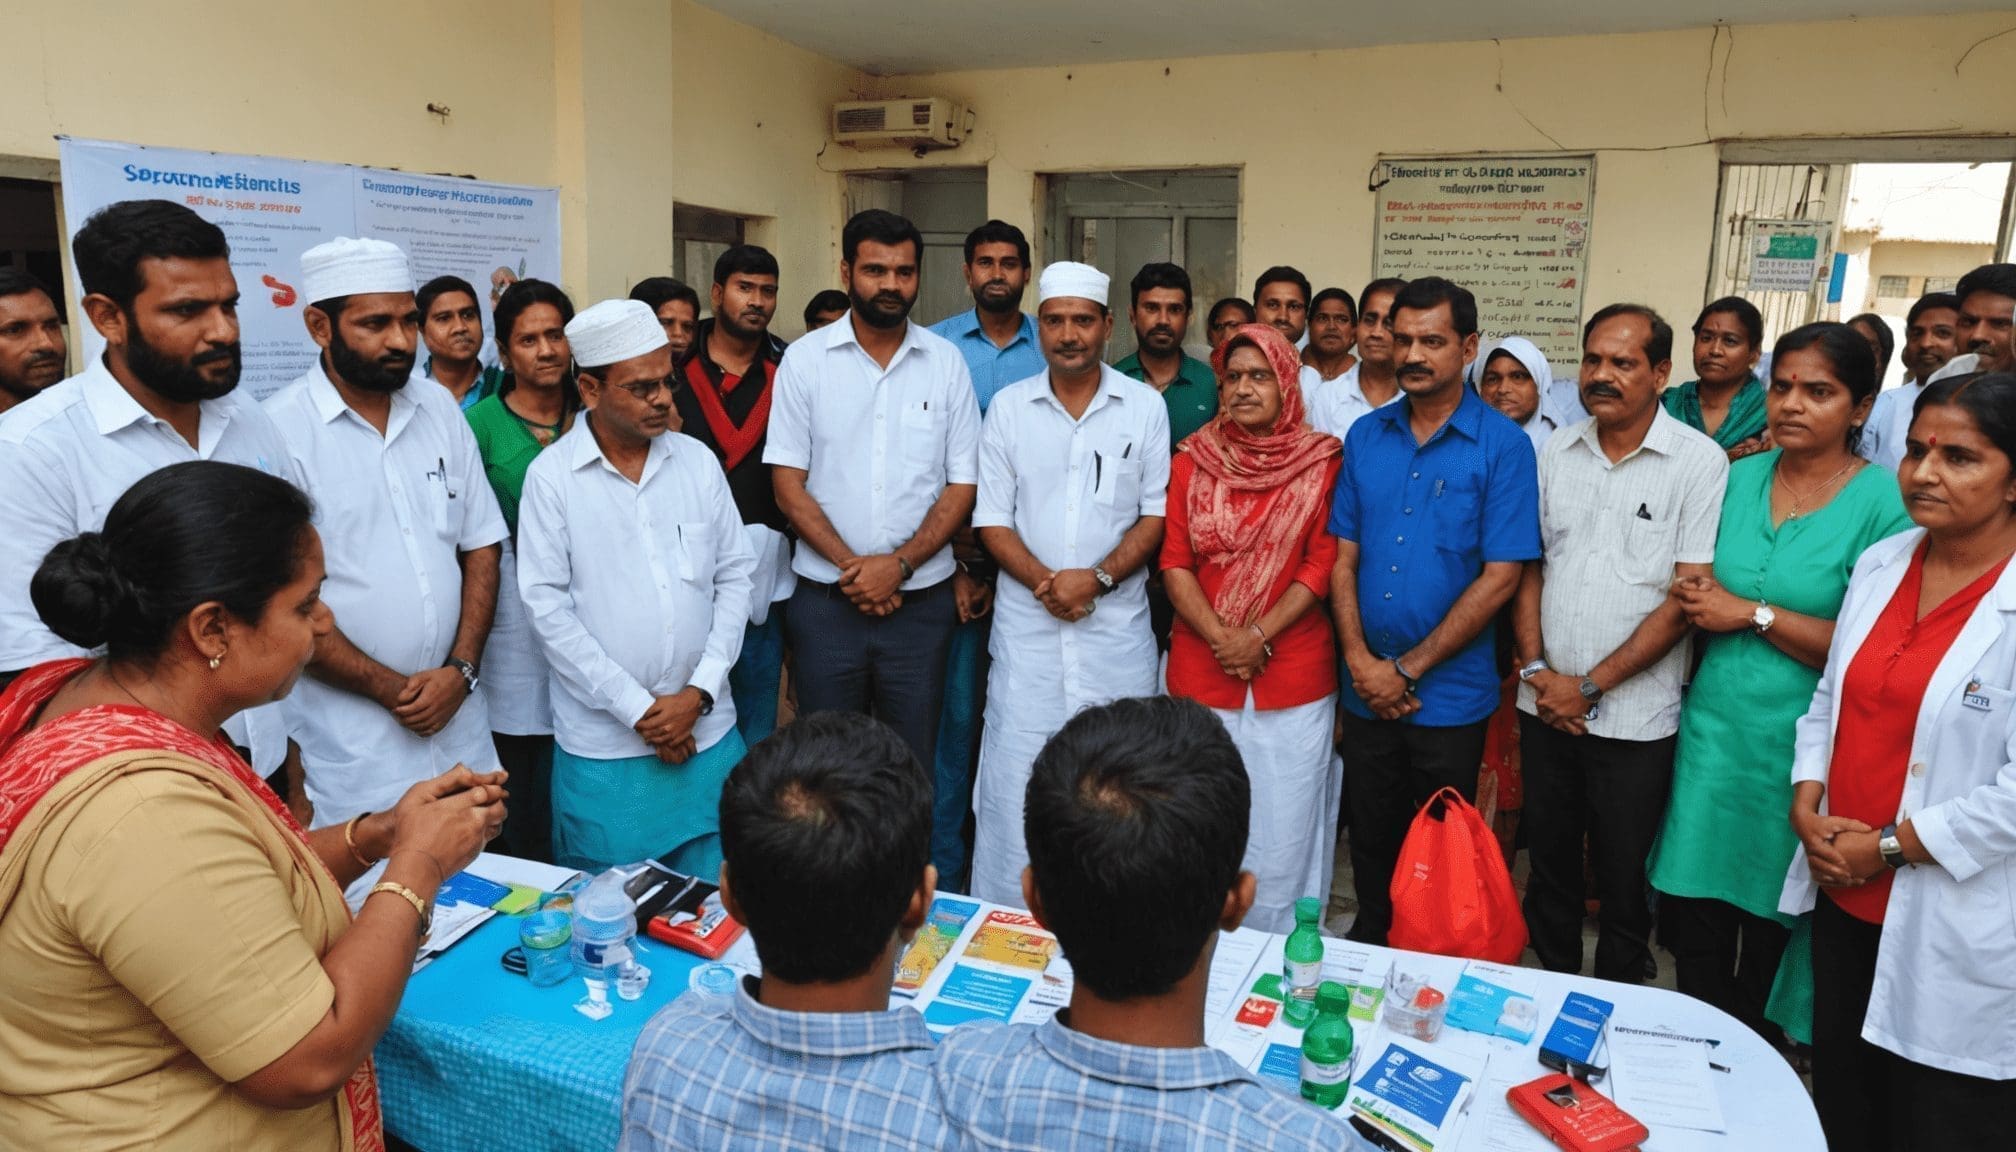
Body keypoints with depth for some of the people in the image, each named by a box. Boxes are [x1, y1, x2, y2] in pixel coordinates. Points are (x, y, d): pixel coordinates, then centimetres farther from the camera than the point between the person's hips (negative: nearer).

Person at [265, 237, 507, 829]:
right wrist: (393, 688, -10)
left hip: (458, 713, 5)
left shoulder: (440, 410, 6)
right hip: (348, 734, -4)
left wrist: (460, 670, -4)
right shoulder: (279, 430, -10)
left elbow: (482, 545, 7)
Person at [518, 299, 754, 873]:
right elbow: (547, 606, -8)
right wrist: (637, 708, -10)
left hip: (708, 735, 3)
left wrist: (700, 692, -5)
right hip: (601, 747, -2)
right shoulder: (551, 476, -5)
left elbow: (734, 576, 5)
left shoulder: (699, 462, 4)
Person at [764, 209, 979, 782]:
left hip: (920, 601, 1)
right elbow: (788, 483, -2)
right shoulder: (805, 359, 1)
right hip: (825, 599, 0)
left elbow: (962, 484, 1)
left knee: (913, 761, 9)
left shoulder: (946, 362, 3)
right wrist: (851, 564, -12)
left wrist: (899, 564, -11)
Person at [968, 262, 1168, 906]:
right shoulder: (1009, 407, 6)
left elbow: (1157, 515, 2)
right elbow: (992, 519, 4)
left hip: (1117, 626, 0)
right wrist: (1042, 581, -12)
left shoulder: (1145, 407, 4)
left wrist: (1097, 578, -13)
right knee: (1016, 784, 2)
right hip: (1028, 627, 1)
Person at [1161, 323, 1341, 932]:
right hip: (1200, 673, 2)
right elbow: (1175, 562, 1)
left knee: (1283, 835, 5)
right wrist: (1221, 638, -11)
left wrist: (1257, 636, -13)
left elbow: (1321, 566, -4)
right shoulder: (1193, 459, 6)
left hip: (1293, 678, -1)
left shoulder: (1322, 462, 1)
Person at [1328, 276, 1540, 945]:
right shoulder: (1366, 436, 4)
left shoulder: (1502, 445, -8)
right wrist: (1361, 661, -9)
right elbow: (1343, 556, 3)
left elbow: (1500, 577, -13)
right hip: (1367, 689, 4)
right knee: (1372, 838, 18)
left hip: (1450, 695, -3)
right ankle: (1370, 948, 37)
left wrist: (1408, 669, -13)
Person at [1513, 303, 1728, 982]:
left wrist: (1591, 686, -13)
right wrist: (1536, 668, -5)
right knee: (1549, 866, 16)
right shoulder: (1557, 453, 5)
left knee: (1623, 884, 9)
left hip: (1635, 717, -4)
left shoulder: (1700, 462, -8)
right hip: (1545, 704, 4)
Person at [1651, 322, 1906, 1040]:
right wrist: (1693, 601, -1)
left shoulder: (1882, 502, -10)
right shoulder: (1737, 479, 5)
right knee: (1694, 925, 11)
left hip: (1798, 745, -4)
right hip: (1714, 729, 4)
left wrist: (1753, 614, -15)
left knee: (1771, 931, 12)